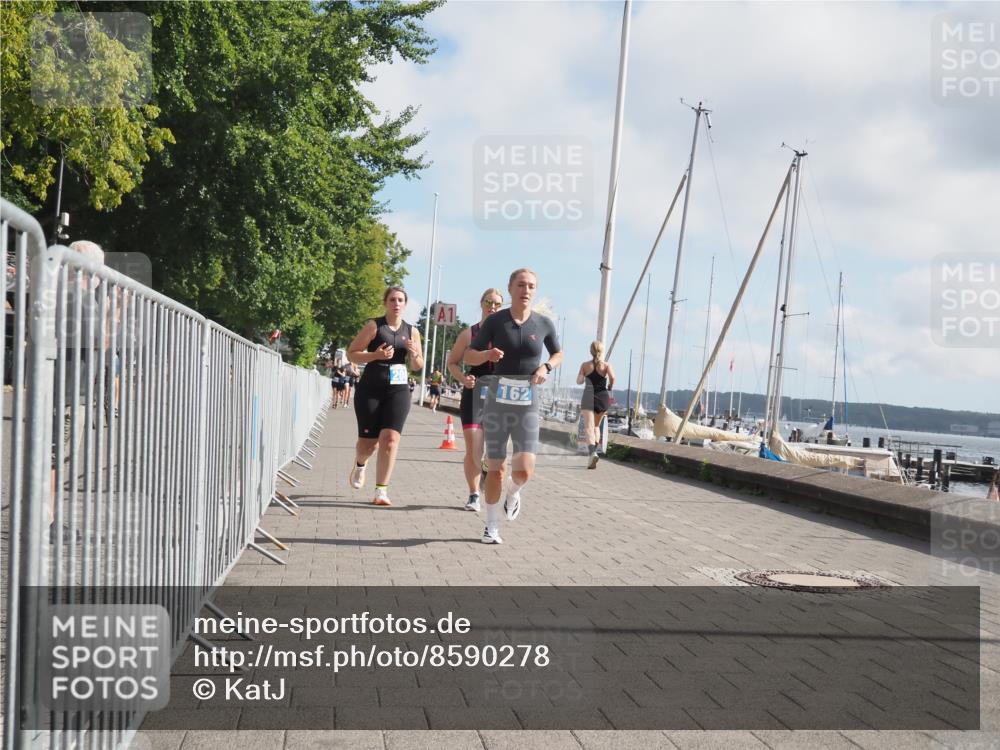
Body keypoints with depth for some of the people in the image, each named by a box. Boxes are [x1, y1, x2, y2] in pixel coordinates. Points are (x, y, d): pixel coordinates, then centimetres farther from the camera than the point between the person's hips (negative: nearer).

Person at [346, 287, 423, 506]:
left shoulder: (412, 331, 11)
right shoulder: (374, 326, 0)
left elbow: (417, 366, 17)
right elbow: (351, 354, -2)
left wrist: (414, 354, -6)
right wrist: (376, 355, -17)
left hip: (398, 391, 2)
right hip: (370, 390, -2)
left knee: (390, 438, -13)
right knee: (368, 441, 3)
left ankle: (381, 491, -9)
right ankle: (360, 464, 40)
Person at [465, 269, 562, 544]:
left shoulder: (544, 324, 0)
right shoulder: (495, 321, -4)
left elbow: (558, 353, 18)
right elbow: (468, 356, 0)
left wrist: (546, 367, -4)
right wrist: (488, 354, -22)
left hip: (527, 405, 1)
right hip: (497, 401, -1)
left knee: (524, 470, -12)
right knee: (496, 469, 3)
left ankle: (512, 493, 24)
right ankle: (492, 526, 19)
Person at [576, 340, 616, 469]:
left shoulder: (585, 365, 3)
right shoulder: (606, 365, 2)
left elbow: (579, 381, -3)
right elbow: (612, 377, -15)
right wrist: (609, 388, 2)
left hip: (588, 397, -2)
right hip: (603, 397, 2)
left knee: (589, 427, -12)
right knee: (596, 426, 23)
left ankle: (592, 452, -34)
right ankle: (594, 450, 17)